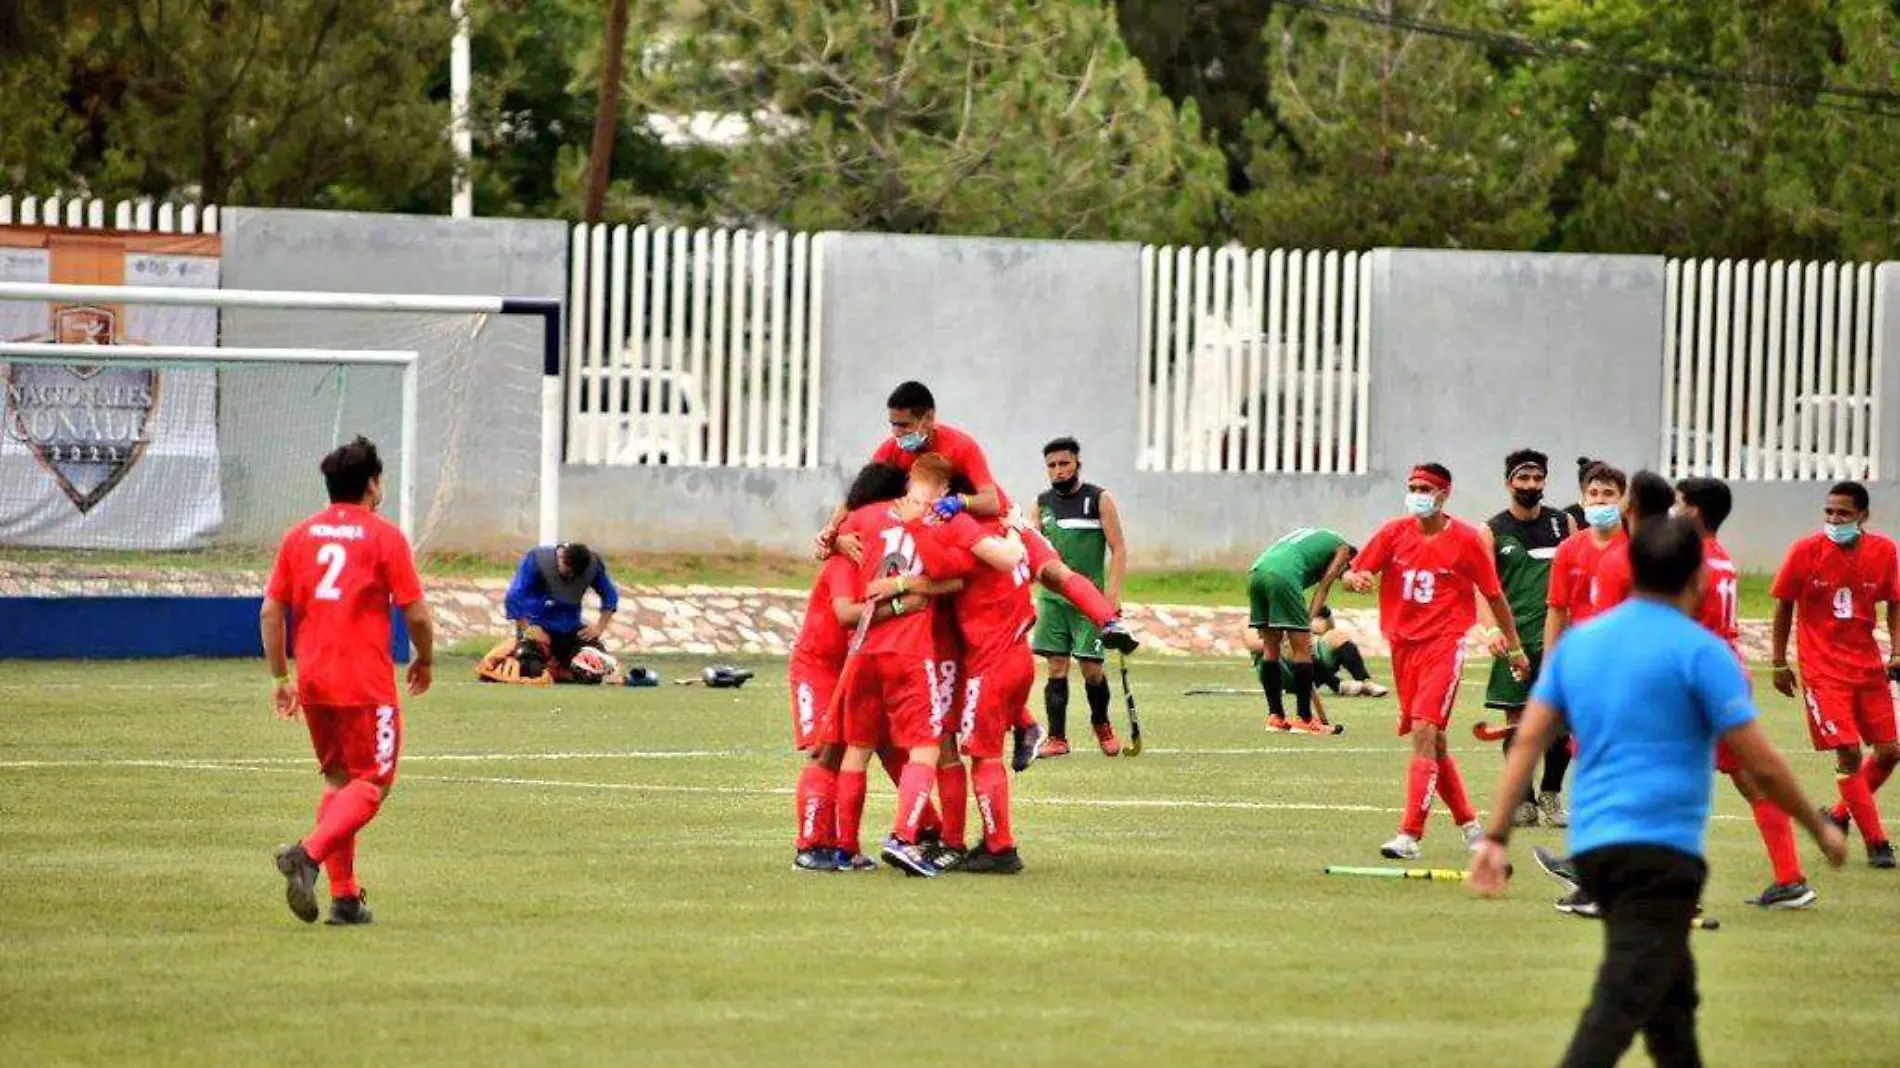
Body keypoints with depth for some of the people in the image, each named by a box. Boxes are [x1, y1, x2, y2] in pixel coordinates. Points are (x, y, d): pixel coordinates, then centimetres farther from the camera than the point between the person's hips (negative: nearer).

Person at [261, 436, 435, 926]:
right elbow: (416, 614, -7)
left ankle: (344, 895, 14)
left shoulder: (299, 536, 8)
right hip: (366, 684, -6)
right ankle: (308, 853, -22)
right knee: (373, 782, 0)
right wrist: (424, 661, 12)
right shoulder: (383, 536, -6)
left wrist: (280, 678, 15)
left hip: (313, 681, 6)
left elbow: (271, 613, 7)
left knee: (337, 779, 17)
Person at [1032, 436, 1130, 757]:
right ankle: (1057, 738, 1)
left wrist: (1113, 593, -12)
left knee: (1091, 668, -3)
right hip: (1052, 597, 3)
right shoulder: (1043, 503, 9)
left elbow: (1118, 550, -3)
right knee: (1056, 667, -2)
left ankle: (1101, 724, 22)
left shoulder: (1099, 500, -1)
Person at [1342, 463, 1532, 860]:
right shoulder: (1394, 533, 4)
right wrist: (1355, 579, -24)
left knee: (1424, 731, -18)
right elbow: (1353, 574, 1)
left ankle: (1410, 835, -23)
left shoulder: (1466, 540, -4)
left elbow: (1494, 596, 6)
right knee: (1433, 741, 12)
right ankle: (1468, 821, 30)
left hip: (1444, 644, -5)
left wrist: (1515, 648, 11)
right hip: (1404, 644, 5)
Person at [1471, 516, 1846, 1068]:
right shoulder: (1699, 650, -6)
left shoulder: (1578, 642, 12)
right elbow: (1761, 764, -5)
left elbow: (1528, 741, 7)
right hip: (1661, 849, -7)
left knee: (1672, 1000, 21)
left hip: (1591, 847, 7)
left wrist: (1496, 836, 7)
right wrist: (1821, 829, 8)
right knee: (1617, 1007, -15)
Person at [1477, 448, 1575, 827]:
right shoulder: (1493, 532, 3)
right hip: (1513, 636, -1)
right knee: (1516, 719, 2)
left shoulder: (1563, 524, 10)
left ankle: (1551, 793, 9)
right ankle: (1522, 800, 11)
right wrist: (1491, 628, -19)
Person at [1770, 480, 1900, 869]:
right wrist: (1780, 664, 1)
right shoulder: (1805, 551, -11)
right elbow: (1784, 606, 0)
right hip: (1823, 671, -4)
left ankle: (1839, 815, 27)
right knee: (1849, 753, -11)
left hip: (1868, 668, 4)